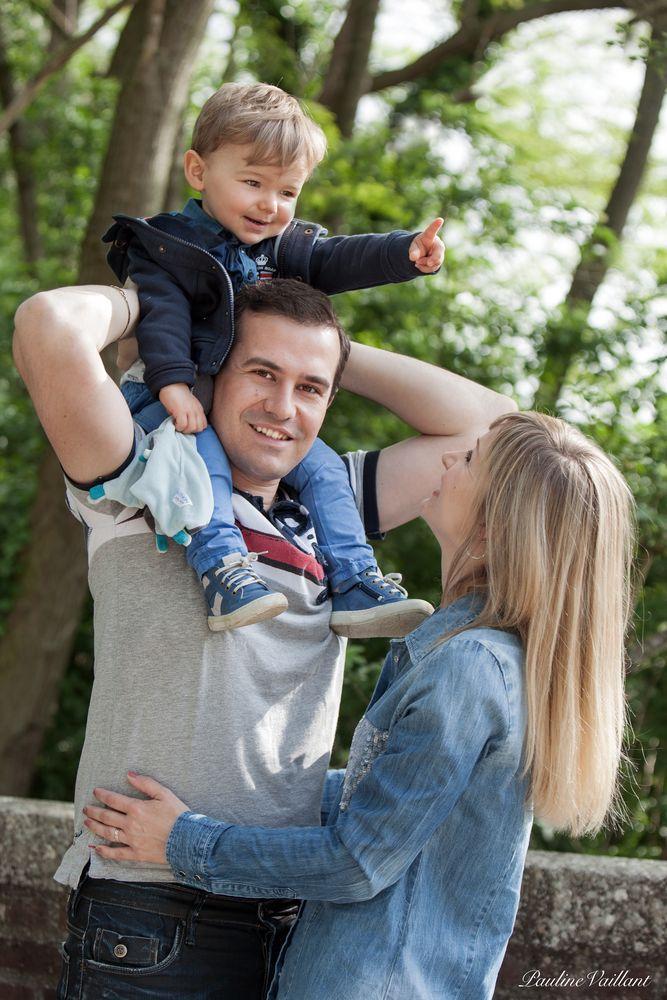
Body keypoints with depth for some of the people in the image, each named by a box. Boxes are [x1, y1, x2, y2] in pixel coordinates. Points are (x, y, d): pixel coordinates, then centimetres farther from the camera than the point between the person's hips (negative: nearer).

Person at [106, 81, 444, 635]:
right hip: (178, 402, -6)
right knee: (205, 461, -33)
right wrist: (174, 383, -31)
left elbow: (338, 260, -3)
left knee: (322, 467, -3)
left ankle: (355, 587, -4)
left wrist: (406, 252, -21)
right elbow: (163, 318, -16)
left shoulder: (284, 245, 12)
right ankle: (224, 575, -45)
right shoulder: (165, 246, -4)